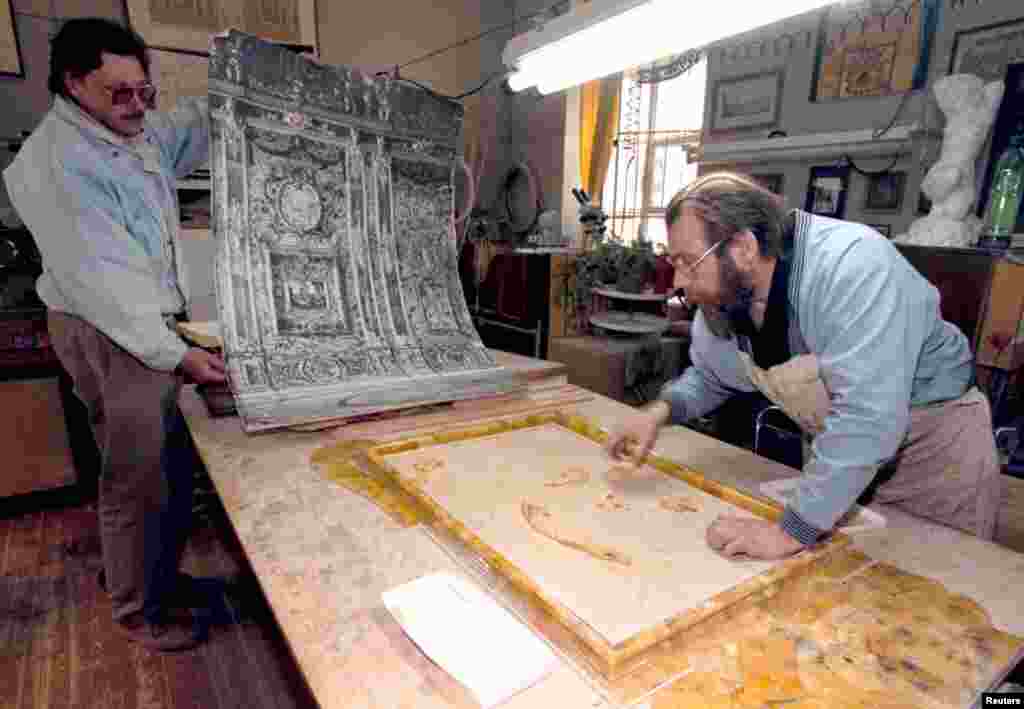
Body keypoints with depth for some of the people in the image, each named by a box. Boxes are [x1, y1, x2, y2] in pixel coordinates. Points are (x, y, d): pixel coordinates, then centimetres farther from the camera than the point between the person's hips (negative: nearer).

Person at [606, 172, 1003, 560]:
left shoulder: (851, 266, -36)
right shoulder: (721, 300, -13)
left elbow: (865, 418, -42)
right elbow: (707, 377, 5)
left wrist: (794, 532, -38)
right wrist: (661, 411, -15)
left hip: (936, 440, -5)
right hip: (837, 453, 6)